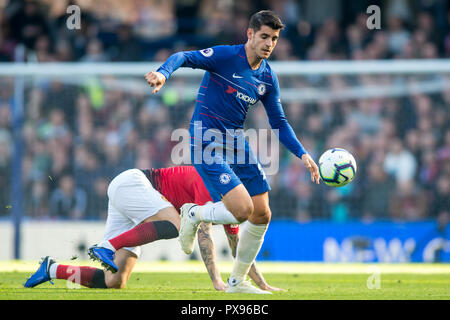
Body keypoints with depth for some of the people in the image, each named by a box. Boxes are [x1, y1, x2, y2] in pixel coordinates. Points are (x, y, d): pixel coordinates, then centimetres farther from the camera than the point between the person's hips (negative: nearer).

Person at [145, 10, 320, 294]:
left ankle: (237, 281, 22)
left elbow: (279, 123, 16)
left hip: (236, 143, 8)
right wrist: (163, 73, -44)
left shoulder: (268, 77, 8)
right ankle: (194, 214, 8)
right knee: (243, 209, -22)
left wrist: (302, 154, 6)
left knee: (262, 215, 6)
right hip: (207, 142, -8)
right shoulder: (225, 56, -11)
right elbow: (185, 57, -23)